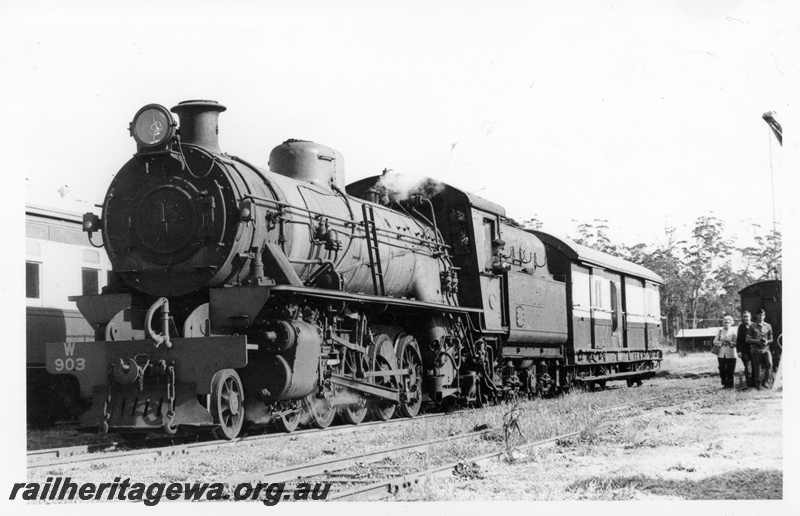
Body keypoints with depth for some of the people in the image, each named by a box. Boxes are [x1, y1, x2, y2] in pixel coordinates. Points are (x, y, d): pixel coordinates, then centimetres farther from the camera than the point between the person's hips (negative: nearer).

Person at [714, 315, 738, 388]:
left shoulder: (733, 331, 4)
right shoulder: (720, 331, 11)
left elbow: (736, 343, -4)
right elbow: (715, 341, 6)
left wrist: (730, 343, -20)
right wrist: (721, 342, -11)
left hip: (731, 355, -2)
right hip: (721, 354, 2)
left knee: (730, 371, -2)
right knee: (722, 371, 0)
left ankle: (730, 385, 9)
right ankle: (725, 384, 13)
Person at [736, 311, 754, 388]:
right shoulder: (741, 327, 5)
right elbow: (738, 339, 6)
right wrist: (738, 351, -1)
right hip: (745, 351, 0)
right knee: (748, 369, -4)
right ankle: (749, 385, 2)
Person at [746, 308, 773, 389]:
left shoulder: (768, 326, 8)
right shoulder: (752, 326, 2)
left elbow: (771, 339, 14)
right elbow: (748, 339, 0)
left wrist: (767, 342, -9)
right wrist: (757, 341, -16)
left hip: (766, 349, 1)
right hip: (756, 350, -1)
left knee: (769, 364, -23)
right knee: (757, 369, 1)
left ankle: (766, 382, -9)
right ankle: (758, 385, 14)